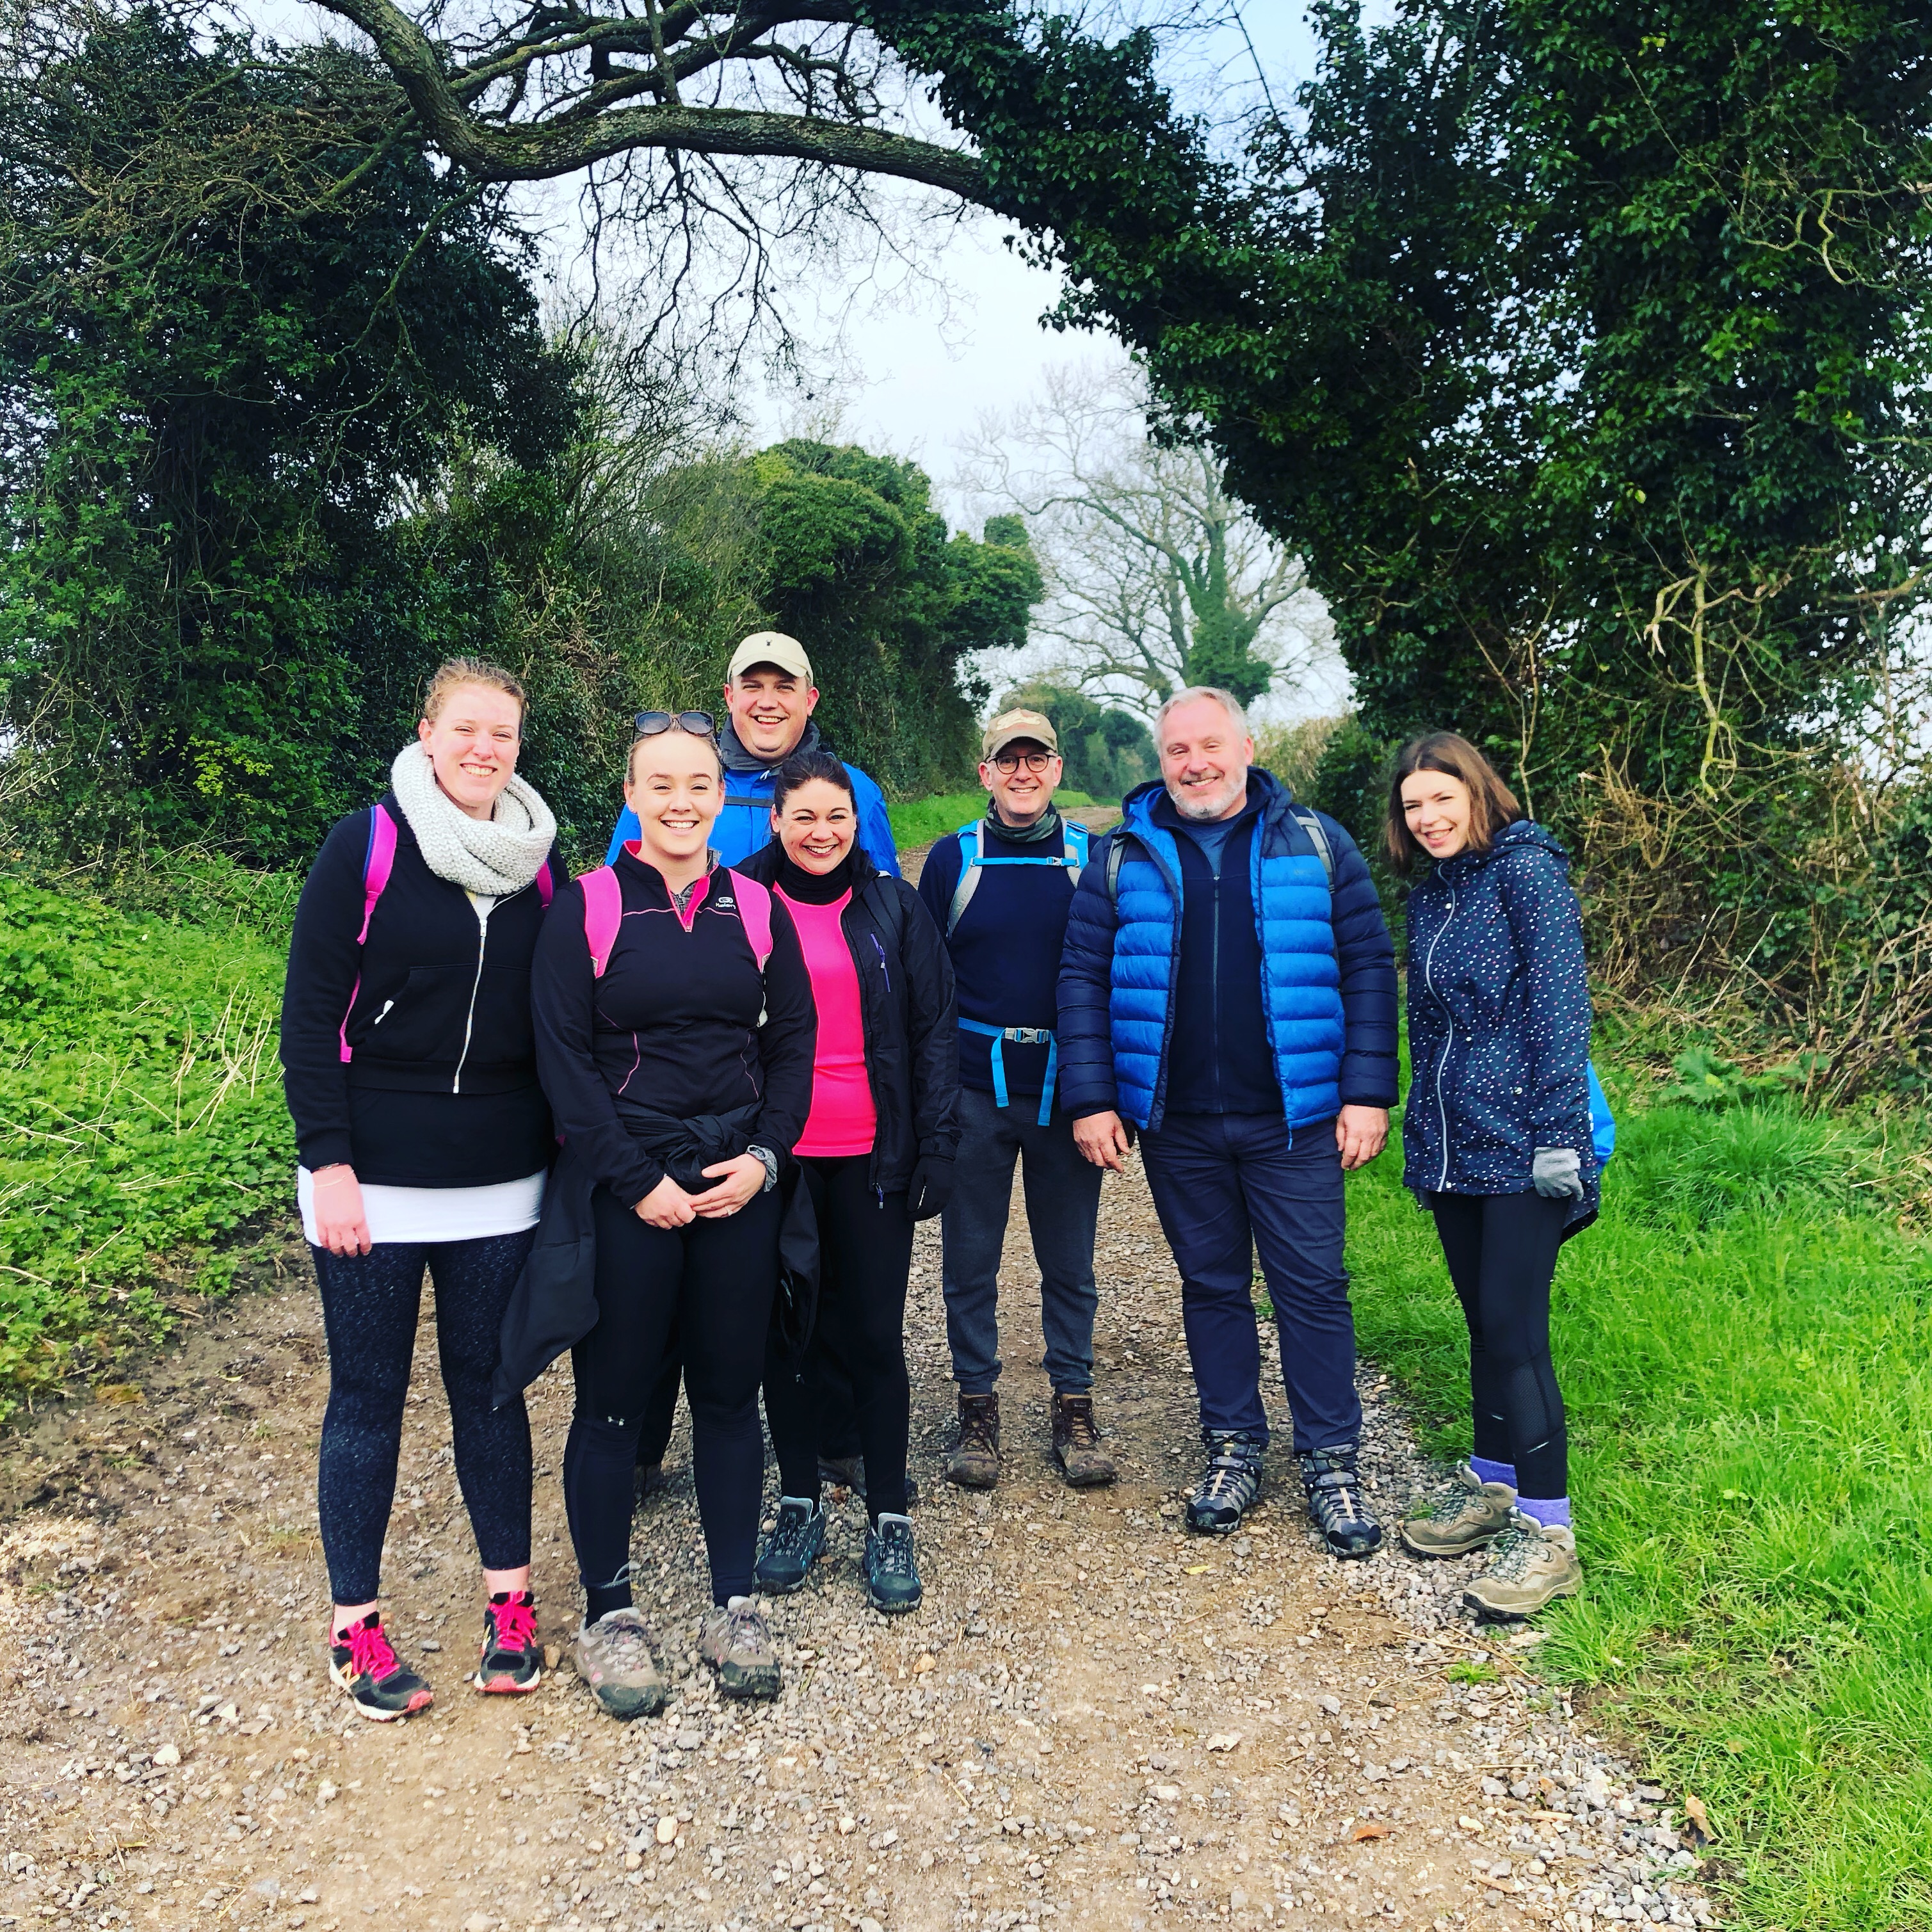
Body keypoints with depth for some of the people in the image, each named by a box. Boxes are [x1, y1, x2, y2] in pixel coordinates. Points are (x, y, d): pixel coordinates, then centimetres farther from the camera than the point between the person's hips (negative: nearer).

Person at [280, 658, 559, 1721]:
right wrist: (328, 1162, -12)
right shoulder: (365, 846, -6)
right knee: (367, 1395, 8)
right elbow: (309, 1014, -7)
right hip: (373, 1180, -2)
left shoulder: (541, 859, 4)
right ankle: (355, 1622, 24)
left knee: (489, 1385, 12)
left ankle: (508, 1598, 28)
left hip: (500, 1184, 3)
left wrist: (567, 1144, 6)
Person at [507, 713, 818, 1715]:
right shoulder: (587, 906, -4)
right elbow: (565, 1059, -7)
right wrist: (638, 1182, -11)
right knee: (613, 1402, 7)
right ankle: (609, 1615, 25)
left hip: (739, 1183, 3)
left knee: (730, 1395, 10)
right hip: (623, 1193, -2)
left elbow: (793, 1042, 7)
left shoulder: (756, 908, 5)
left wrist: (763, 1157, -6)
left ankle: (733, 1605, 26)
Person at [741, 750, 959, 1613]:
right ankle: (799, 1505, 27)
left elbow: (935, 1029, 3)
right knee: (787, 1332, 11)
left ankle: (889, 1520, 18)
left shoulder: (893, 907, 3)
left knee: (876, 1337, 4)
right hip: (775, 1158, 1)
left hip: (873, 1157, 0)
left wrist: (937, 1145, -3)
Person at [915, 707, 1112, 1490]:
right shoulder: (952, 859, 2)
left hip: (1067, 1091, 0)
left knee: (1069, 1262, 10)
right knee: (970, 1260, 8)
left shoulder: (1092, 858, 3)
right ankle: (977, 1408, 24)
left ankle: (1074, 1409, 25)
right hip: (975, 1093, 0)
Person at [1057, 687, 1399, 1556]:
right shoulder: (1124, 855, 4)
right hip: (1176, 1123, 2)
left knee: (1313, 1288, 4)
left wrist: (1367, 1093, -6)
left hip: (1293, 1120, -1)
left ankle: (1330, 1461, 21)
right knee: (1210, 1286, 13)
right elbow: (1083, 977, 3)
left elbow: (1367, 969, 0)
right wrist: (1091, 1098, -4)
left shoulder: (1316, 843, 2)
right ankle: (1233, 1449, 29)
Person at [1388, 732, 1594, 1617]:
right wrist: (1421, 1125, 18)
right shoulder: (1429, 892, 13)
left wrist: (1557, 1134, -18)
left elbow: (1560, 1005, -14)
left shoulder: (1526, 870, -9)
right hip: (1450, 1143, 7)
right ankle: (1490, 1487, 30)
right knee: (1483, 1320, 16)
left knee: (1515, 1328, -6)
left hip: (1518, 1143, -7)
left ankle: (1548, 1533, 6)